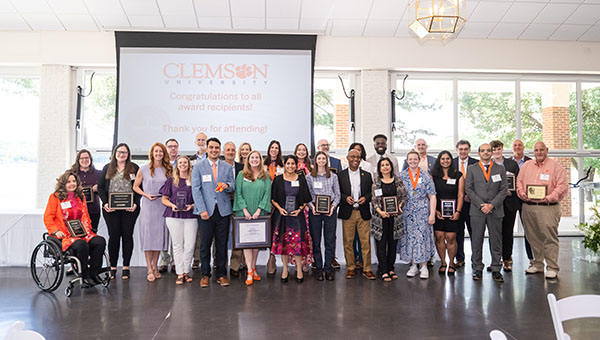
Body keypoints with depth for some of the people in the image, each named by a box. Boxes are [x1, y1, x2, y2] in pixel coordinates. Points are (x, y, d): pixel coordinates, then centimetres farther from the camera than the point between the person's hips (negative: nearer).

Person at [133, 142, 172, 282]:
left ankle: (155, 266, 17)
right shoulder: (144, 169, 1)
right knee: (148, 235, -5)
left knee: (159, 235, 6)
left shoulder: (168, 170, 9)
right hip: (148, 206, -3)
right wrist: (146, 195, -9)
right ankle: (149, 269, 0)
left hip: (163, 206, 3)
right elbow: (135, 186, 6)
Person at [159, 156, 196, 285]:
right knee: (177, 245, 2)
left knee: (190, 245, -3)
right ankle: (180, 274, 7)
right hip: (174, 216, 0)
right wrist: (172, 205, -8)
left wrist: (192, 205, -8)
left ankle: (186, 271, 12)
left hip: (191, 216, 0)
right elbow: (164, 199, 11)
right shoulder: (171, 180, 10)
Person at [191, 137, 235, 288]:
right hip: (205, 211, -2)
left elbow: (233, 187, 12)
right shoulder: (198, 167, 4)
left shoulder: (227, 167, 12)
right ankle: (205, 275, 13)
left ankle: (221, 274, 15)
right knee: (205, 244, 1)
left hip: (223, 211, 2)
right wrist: (202, 210, -11)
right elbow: (196, 189, -2)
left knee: (222, 244, 5)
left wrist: (227, 185, -13)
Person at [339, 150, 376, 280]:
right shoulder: (341, 175, 6)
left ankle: (367, 269, 9)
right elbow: (337, 193, 6)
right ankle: (350, 268, 14)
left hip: (363, 212, 1)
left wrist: (365, 198, -9)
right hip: (347, 213, -1)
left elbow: (372, 192, 10)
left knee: (366, 241, 0)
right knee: (348, 242, 3)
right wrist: (345, 198, -12)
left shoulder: (367, 175, 11)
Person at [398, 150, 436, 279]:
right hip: (407, 212, 1)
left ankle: (424, 267, 7)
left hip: (423, 212, -1)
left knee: (422, 237, -3)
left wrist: (432, 214, -5)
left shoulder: (426, 176, 2)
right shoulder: (401, 176, 5)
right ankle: (413, 266, 15)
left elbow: (432, 196, 1)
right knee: (409, 237, 3)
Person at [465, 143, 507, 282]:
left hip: (495, 210, 1)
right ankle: (477, 269, 13)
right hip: (477, 210, 0)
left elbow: (503, 190, 3)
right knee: (476, 241, 2)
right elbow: (468, 189, 1)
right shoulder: (472, 169, 8)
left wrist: (492, 205, -9)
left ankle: (496, 270, 12)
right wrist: (481, 205, -9)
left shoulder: (500, 169, 9)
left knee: (496, 241, 3)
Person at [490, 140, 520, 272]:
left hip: (509, 202, 1)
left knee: (508, 231, 4)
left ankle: (507, 259, 15)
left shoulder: (512, 164, 7)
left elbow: (519, 182, 6)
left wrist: (511, 192, -10)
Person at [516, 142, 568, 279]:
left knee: (550, 237, -7)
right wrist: (522, 193, -1)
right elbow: (519, 181, 18)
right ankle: (537, 265, 21)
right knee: (533, 237, 10)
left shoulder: (555, 166, 2)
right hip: (528, 207, 5)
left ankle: (552, 268, -1)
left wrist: (551, 197, -16)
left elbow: (563, 185, -4)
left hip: (547, 207, -4)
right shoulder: (526, 165, 16)